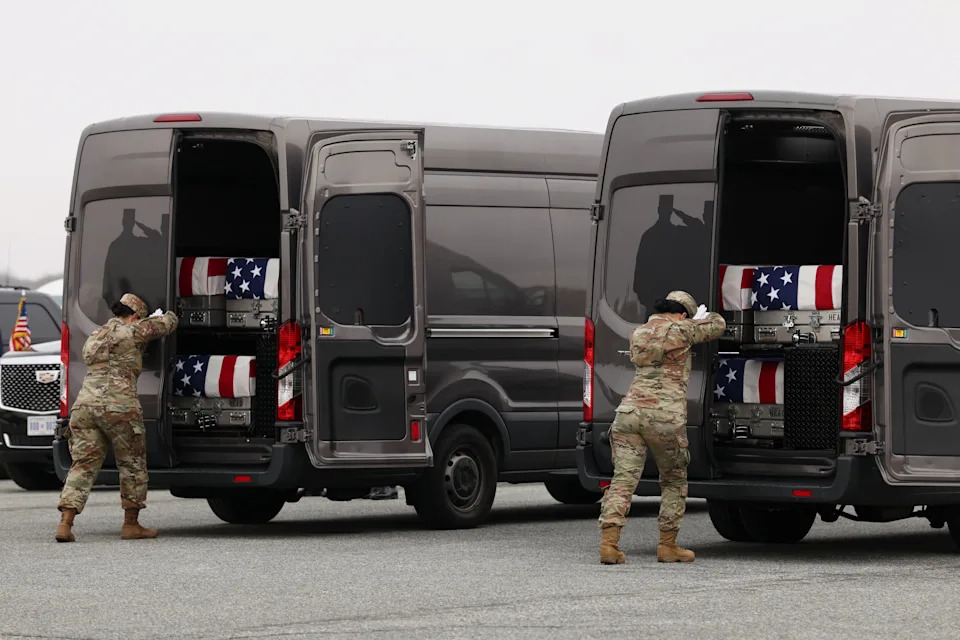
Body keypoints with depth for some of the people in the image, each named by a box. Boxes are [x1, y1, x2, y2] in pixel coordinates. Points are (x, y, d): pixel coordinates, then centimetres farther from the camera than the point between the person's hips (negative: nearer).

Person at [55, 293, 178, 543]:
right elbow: (167, 324, 13)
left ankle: (65, 523, -10)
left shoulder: (93, 339, 23)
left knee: (83, 465, 4)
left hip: (85, 404, 6)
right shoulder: (132, 332, 3)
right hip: (119, 405, -6)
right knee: (132, 464, 10)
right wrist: (167, 315, 38)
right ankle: (131, 524, 14)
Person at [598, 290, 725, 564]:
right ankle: (667, 546, 14)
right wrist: (701, 319, 37)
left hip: (630, 411, 4)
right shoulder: (680, 331, 1)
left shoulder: (638, 334, 18)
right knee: (674, 481, 14)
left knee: (623, 480, -1)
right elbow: (717, 325, 13)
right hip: (665, 416, -4)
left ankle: (609, 542, -15)